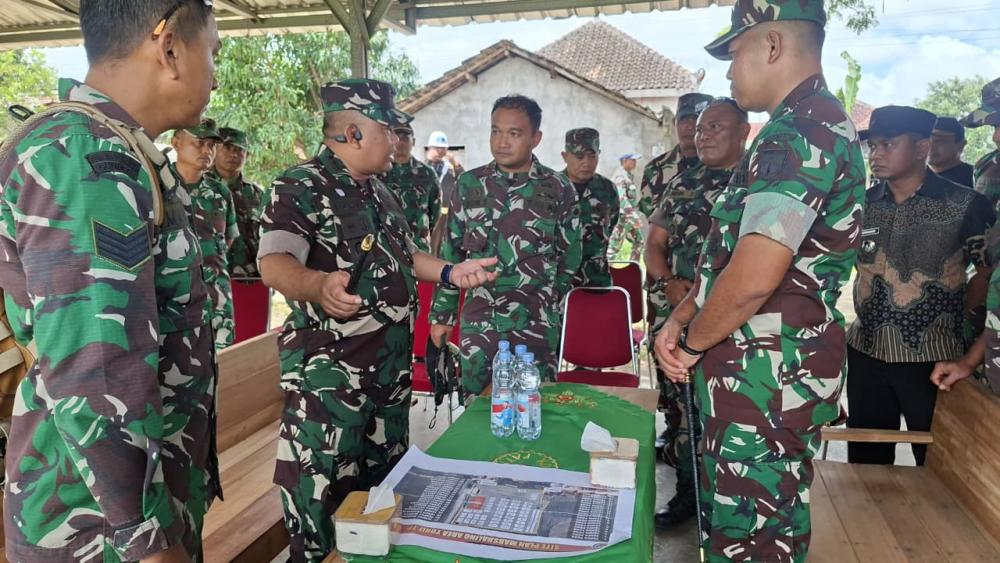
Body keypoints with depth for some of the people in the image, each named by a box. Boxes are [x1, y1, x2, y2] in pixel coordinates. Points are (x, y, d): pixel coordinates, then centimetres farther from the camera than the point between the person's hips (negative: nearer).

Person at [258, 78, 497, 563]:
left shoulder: (376, 190, 13)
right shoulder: (300, 187, -15)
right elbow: (275, 262, -31)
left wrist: (449, 272, 10)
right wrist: (319, 284, -52)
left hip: (392, 363, 9)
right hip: (330, 371, -8)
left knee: (386, 478, 21)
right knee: (322, 489, 0)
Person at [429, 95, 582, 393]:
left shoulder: (559, 189, -2)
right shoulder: (469, 184, 3)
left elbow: (570, 258, 5)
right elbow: (451, 254, 7)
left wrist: (547, 303, 4)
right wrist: (442, 313, 6)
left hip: (537, 325, -1)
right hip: (478, 323, 2)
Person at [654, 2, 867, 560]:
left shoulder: (801, 132, -18)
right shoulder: (812, 126, 17)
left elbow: (753, 277, -28)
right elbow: (732, 252, 19)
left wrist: (693, 344, -11)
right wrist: (681, 319, 9)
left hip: (768, 374, -10)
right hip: (754, 368, 10)